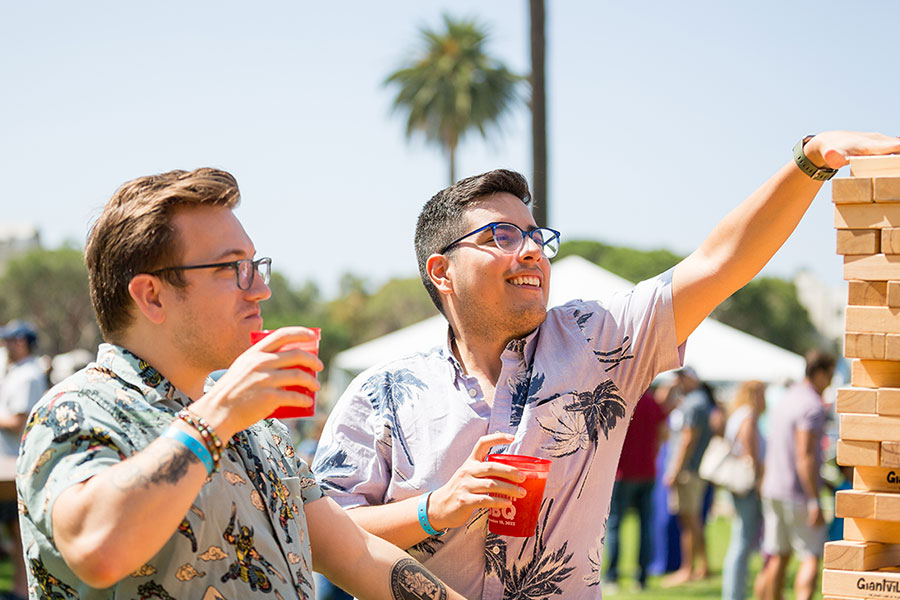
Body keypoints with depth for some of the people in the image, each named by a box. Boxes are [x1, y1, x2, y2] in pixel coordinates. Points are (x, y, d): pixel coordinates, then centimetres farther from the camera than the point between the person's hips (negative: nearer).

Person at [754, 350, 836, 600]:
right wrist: (814, 502, -22)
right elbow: (805, 456, -21)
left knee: (779, 557, 11)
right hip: (798, 494, -8)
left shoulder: (784, 401, 14)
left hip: (773, 489, 8)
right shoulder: (812, 406, -15)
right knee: (811, 557, -7)